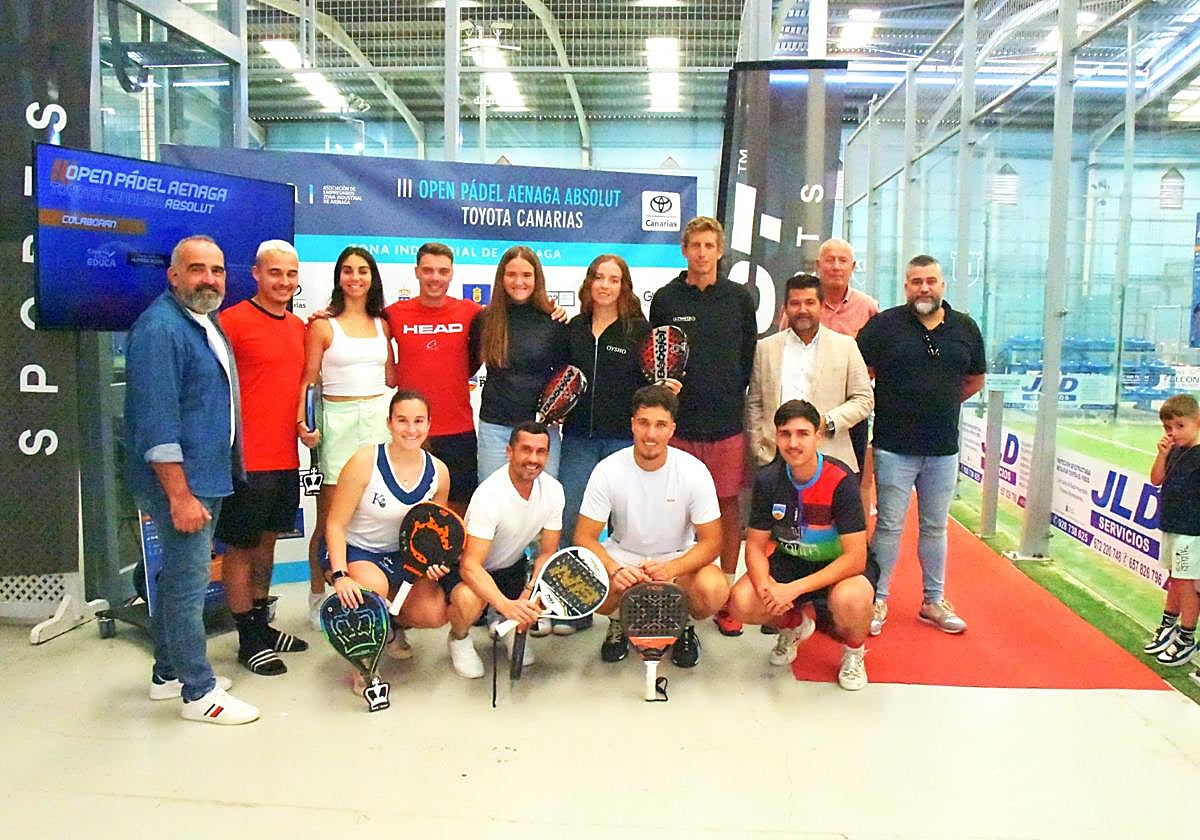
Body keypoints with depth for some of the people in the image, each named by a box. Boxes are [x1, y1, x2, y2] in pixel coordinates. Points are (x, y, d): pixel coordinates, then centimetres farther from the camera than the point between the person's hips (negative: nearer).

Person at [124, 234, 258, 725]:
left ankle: (169, 672, 33)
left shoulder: (205, 323, 12)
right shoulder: (160, 327, -18)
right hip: (182, 482, -10)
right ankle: (199, 693, 11)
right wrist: (180, 496, -24)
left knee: (180, 575, 19)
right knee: (189, 583, -1)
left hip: (207, 476, 10)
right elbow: (156, 423, -23)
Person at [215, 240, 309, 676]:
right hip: (248, 458, -7)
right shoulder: (233, 320, -10)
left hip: (285, 456, 7)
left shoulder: (300, 327, 11)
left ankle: (262, 624, 30)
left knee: (267, 541, 17)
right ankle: (248, 639, 15)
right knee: (241, 546, 5)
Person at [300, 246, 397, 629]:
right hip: (339, 421, -3)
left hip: (380, 417, 3)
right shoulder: (323, 325, 2)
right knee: (329, 515, 1)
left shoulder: (382, 324, 14)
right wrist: (302, 422, -13)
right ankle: (317, 595, 17)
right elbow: (307, 379, -1)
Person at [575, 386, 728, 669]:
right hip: (622, 555, 1)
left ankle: (685, 628, 7)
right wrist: (614, 570, -34)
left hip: (679, 558, 0)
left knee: (714, 590, -31)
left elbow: (711, 541, -14)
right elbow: (585, 536, -14)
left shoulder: (694, 471, -17)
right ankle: (619, 624, 8)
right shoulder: (608, 471, -17)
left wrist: (671, 569, -33)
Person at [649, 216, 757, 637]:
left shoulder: (739, 297, 7)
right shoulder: (666, 298, 5)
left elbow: (749, 357, 10)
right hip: (679, 421, 0)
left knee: (729, 507, 6)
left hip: (727, 421, 1)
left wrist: (733, 396, 3)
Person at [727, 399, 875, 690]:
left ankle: (853, 650, 2)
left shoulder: (840, 481, -23)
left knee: (851, 599, -38)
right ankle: (794, 625, 15)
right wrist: (765, 585, -27)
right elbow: (756, 545, -5)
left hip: (837, 566, -3)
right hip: (788, 561, 4)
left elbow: (855, 558, -25)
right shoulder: (768, 479, -11)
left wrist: (795, 589, -31)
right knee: (741, 603, -22)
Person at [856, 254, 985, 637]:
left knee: (935, 527, 15)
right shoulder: (885, 324, -5)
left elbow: (975, 380, 17)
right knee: (889, 526, 3)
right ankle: (878, 600, 15)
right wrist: (891, 406, 0)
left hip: (944, 450, 4)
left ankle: (934, 601, 27)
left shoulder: (965, 328, 6)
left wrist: (940, 404, 10)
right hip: (894, 447, -3)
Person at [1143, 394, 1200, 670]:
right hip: (1170, 525, 8)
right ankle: (1169, 626, 34)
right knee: (1174, 579, 20)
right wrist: (1162, 454, -11)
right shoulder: (1175, 451, 5)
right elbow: (1156, 480, 2)